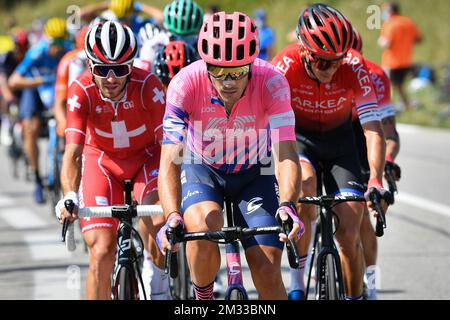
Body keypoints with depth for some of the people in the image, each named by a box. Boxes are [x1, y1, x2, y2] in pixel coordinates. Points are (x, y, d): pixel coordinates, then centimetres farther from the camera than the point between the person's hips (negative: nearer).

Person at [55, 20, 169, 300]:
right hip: (102, 159, 1)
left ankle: (160, 278, -2)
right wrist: (69, 198, -49)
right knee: (102, 252, -11)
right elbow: (73, 151, -32)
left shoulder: (148, 85, -29)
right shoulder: (82, 91, -27)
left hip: (146, 157, -1)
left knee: (156, 216, -30)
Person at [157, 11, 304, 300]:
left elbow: (286, 155, -37)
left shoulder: (272, 83, -31)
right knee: (203, 228, -31)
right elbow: (170, 162, -36)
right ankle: (203, 298, -2)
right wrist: (173, 217, -53)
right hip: (202, 168, 0)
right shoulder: (185, 84, -31)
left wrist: (287, 205, -56)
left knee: (267, 268, -12)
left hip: (254, 172, 1)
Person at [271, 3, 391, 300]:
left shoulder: (354, 67, -26)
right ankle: (297, 282, -18)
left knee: (349, 234, -10)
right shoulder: (286, 65, -29)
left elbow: (373, 128, -29)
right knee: (305, 185, -34)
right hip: (297, 136, -1)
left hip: (339, 139, 1)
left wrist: (376, 179, -44)